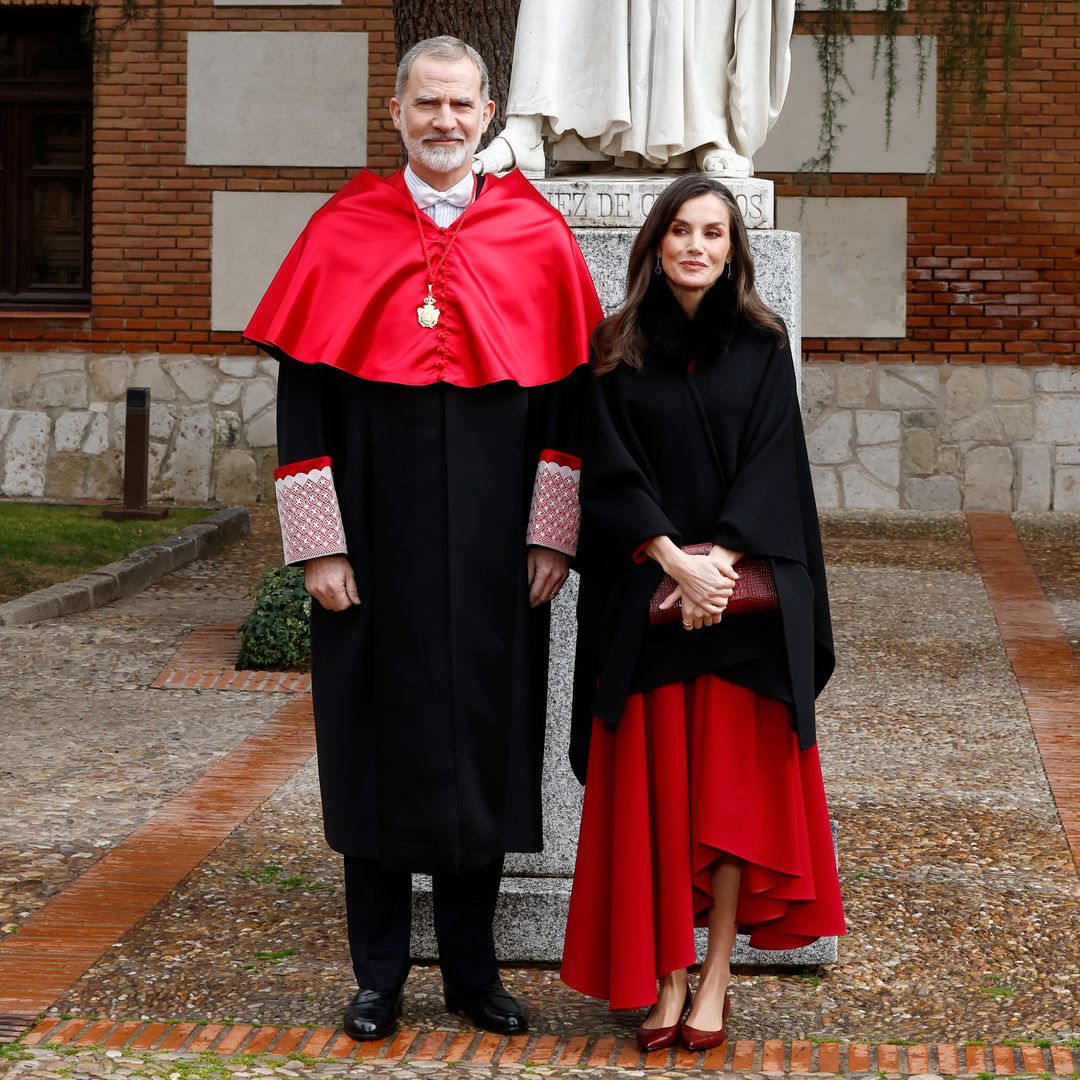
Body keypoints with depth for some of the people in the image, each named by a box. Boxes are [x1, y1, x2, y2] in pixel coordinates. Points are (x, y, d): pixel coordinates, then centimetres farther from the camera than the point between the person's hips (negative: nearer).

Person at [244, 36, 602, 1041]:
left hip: (493, 557, 1)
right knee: (379, 743, 6)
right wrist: (318, 544, -7)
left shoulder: (539, 240, 2)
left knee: (483, 747, 7)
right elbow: (302, 398, -1)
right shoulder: (341, 235, 0)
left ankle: (472, 972, 21)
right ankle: (379, 975, 18)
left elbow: (568, 398, 3)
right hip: (374, 547, 0)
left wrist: (551, 535, -3)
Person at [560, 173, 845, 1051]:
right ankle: (664, 976, 7)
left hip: (743, 592, 0)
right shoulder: (617, 348, 4)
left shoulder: (762, 345, 5)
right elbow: (610, 472, -2)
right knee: (654, 788, 1)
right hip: (643, 597, 0)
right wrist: (673, 561, -14)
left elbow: (772, 465, -1)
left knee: (732, 782, 0)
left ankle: (715, 976, 6)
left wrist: (720, 559, -14)